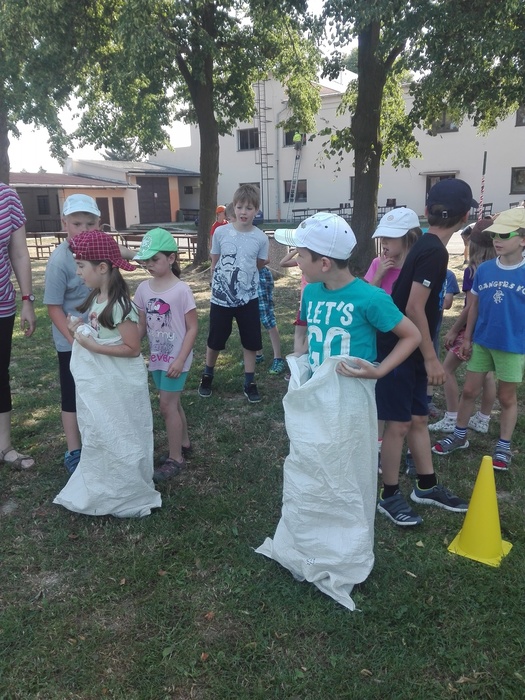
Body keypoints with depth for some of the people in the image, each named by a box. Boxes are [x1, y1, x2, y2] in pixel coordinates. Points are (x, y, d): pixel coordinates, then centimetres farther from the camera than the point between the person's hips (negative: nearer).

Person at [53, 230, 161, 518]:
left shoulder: (120, 305, -24)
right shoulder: (96, 298, 3)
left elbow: (132, 348, -22)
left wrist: (92, 346, -23)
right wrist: (80, 330, -3)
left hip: (118, 386, -9)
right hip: (97, 384, 9)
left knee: (119, 438, 8)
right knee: (99, 437, 21)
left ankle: (128, 495, 29)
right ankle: (103, 489, 40)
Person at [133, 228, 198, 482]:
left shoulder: (181, 290, -16)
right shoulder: (143, 288, 0)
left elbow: (192, 328, -14)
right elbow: (141, 326, 6)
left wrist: (180, 360, -18)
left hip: (176, 358, -6)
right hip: (156, 357, 6)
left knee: (167, 405, -3)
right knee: (172, 403, 17)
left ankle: (175, 459, 12)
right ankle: (184, 444, 37)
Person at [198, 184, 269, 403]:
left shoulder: (261, 238, -7)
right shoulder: (220, 232, -8)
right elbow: (214, 264, 3)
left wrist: (244, 277, 3)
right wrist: (218, 285, 3)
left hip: (248, 298, 1)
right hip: (220, 298, 0)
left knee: (251, 342, 8)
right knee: (215, 341, 13)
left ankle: (249, 383, 24)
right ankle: (207, 376, 36)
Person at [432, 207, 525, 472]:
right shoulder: (484, 269, -3)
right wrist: (467, 338, 7)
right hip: (482, 342, 3)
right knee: (469, 391, 13)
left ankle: (504, 447, 27)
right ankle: (459, 435, 31)